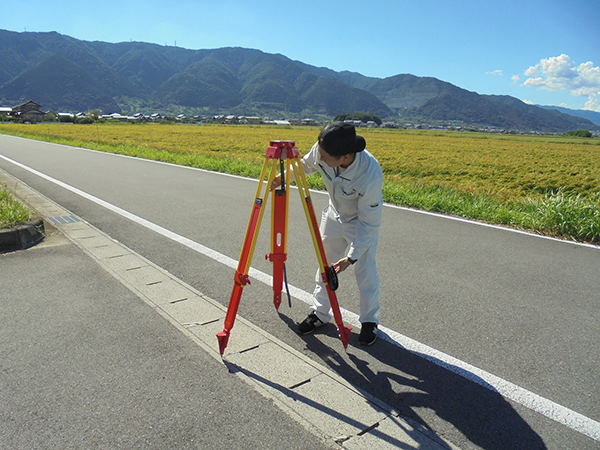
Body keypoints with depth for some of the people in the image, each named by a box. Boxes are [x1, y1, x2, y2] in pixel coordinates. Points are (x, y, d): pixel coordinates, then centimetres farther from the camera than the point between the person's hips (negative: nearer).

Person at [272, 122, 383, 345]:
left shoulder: (370, 175, -40)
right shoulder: (321, 151, -27)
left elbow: (369, 223, -29)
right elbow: (306, 165, 1)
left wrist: (352, 256, -29)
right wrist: (283, 177, -6)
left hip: (364, 220, -5)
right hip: (334, 214, 5)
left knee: (365, 270, -3)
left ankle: (369, 321, 19)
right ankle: (320, 312, 28)